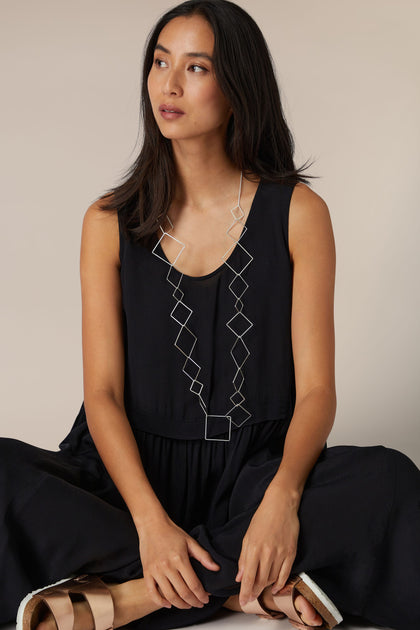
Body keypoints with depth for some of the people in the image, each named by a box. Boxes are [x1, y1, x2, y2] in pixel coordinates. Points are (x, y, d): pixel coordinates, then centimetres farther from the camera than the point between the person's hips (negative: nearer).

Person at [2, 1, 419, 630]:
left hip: (258, 471, 0)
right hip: (139, 473, 1)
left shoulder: (297, 212, 1)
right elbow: (103, 392, -3)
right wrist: (150, 520, -21)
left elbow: (316, 389, -4)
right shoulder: (111, 223, 5)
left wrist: (282, 497, -25)